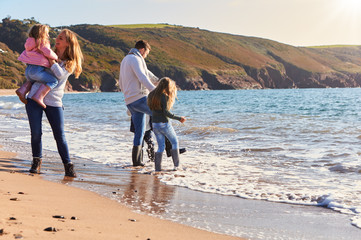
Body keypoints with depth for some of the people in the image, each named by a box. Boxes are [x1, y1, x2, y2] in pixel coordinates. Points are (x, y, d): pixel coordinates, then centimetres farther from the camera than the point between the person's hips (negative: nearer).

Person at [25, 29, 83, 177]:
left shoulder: (70, 63, 5)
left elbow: (60, 74, -15)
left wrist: (49, 58, -12)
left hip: (54, 102, -2)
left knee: (60, 136, -3)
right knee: (35, 133, 0)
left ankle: (68, 166, 8)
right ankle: (36, 161, 20)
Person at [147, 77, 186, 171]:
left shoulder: (152, 95, 7)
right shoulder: (164, 96, -15)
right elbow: (165, 112, -21)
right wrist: (178, 118, -17)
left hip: (155, 124, 6)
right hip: (164, 124, -6)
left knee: (161, 146, 12)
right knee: (174, 142, 12)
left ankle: (157, 168, 6)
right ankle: (176, 165, 9)